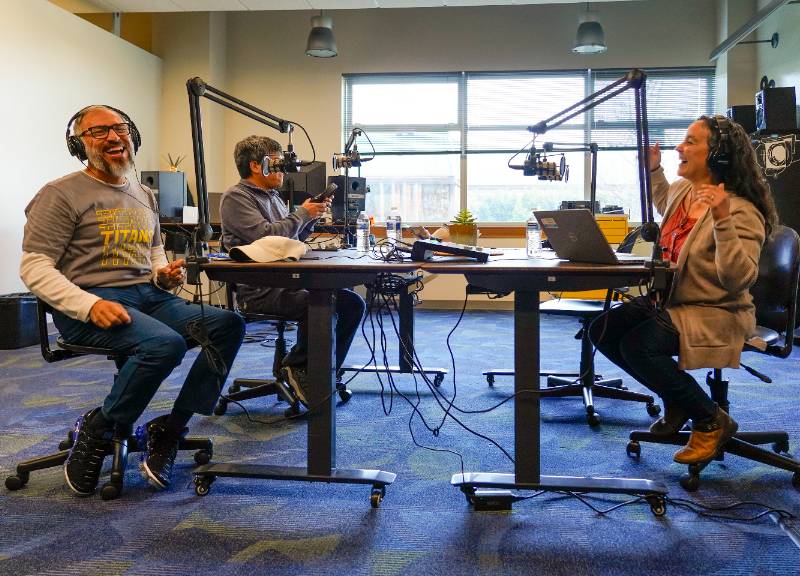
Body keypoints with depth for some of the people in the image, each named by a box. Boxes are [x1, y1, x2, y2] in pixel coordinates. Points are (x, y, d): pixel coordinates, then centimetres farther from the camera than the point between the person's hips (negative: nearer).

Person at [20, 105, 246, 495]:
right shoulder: (61, 195, -2)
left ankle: (169, 431, -7)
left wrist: (165, 275, 2)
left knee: (228, 325, -14)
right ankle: (97, 433, -9)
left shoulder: (144, 196, 20)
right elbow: (34, 268, -9)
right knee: (166, 343, -34)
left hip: (149, 296, 7)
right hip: (87, 308, -7)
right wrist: (90, 305, -24)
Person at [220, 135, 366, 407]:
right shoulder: (236, 197, -6)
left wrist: (312, 216, 10)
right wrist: (303, 213, -9)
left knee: (353, 303, -4)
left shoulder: (272, 195, 21)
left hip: (288, 281, 9)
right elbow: (265, 236, -20)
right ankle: (296, 367, -8)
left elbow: (293, 237, 27)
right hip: (259, 290, -9)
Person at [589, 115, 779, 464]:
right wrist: (654, 170, 22)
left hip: (716, 315, -9)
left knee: (638, 346, -29)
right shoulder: (681, 189, 5)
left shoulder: (740, 211, -19)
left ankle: (711, 421, -6)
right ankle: (676, 399, 12)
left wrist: (722, 221, -39)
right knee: (602, 330, -4)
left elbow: (739, 278, -31)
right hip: (672, 301, 9)